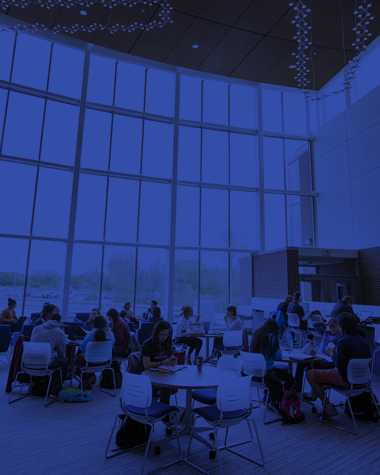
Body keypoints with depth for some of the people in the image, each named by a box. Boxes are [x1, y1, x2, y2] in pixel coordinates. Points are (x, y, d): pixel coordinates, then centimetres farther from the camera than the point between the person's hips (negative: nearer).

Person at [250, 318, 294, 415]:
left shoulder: (256, 334, 4)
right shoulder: (271, 337, -15)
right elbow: (277, 356, -10)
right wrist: (280, 352, 13)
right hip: (266, 370, -8)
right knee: (290, 379, 8)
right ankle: (275, 402, 15)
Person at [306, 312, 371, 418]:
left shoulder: (343, 341, -22)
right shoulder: (362, 340, 1)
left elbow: (340, 367, -23)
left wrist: (334, 355, -3)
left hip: (347, 380, -8)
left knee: (309, 374, 2)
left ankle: (329, 407, 4)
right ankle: (315, 394, 46)